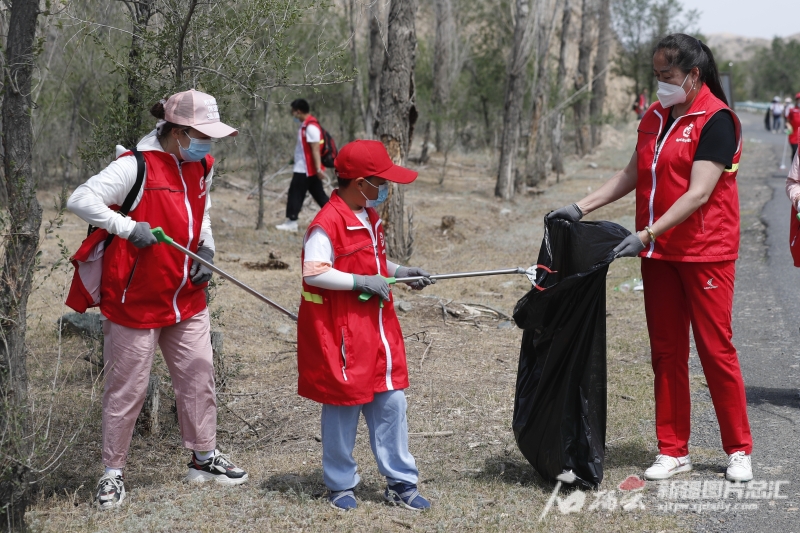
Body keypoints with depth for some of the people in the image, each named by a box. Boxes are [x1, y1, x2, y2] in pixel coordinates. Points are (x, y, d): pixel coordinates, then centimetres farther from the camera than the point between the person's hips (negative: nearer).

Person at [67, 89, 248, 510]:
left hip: (187, 297, 7)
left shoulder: (201, 167, 7)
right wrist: (128, 227, -30)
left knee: (198, 375, 11)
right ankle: (113, 472, 15)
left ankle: (204, 458, 27)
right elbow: (80, 199, -23)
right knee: (128, 387, 2)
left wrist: (206, 251, 5)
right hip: (135, 298, -7)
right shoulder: (137, 166, -18)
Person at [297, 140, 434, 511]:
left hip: (377, 326, 8)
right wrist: (361, 281, -24)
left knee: (391, 403, 9)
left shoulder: (369, 218, 11)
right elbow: (313, 272, -25)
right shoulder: (328, 223, -19)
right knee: (343, 407, 5)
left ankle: (401, 483, 18)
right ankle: (340, 484, 21)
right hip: (342, 333, -8)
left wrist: (399, 272, 9)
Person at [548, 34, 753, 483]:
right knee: (666, 350, 9)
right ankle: (674, 450, 18)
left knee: (716, 348, -1)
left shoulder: (716, 120, -14)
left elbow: (698, 194, -21)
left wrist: (647, 234, -27)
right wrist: (581, 207, 5)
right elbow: (632, 175, 15)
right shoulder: (656, 117, 10)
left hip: (705, 252, -7)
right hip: (660, 252, 7)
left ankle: (739, 450, 12)